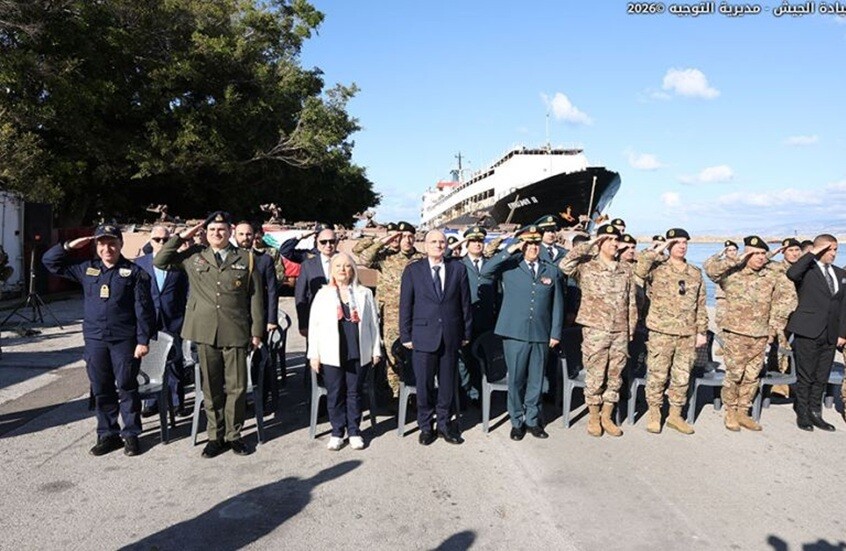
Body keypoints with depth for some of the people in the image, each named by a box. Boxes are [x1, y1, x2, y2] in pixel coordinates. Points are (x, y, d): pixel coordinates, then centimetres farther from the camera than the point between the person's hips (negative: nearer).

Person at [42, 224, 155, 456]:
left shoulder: (134, 273, -3)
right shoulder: (86, 269, 10)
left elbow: (144, 309, -6)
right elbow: (49, 261, 17)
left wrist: (143, 340, -11)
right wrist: (69, 246, 1)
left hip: (124, 340, -4)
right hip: (94, 340, 4)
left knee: (127, 388, 3)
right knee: (101, 390, 11)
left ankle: (131, 435, 14)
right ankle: (107, 434, 23)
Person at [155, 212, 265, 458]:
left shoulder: (246, 259, 5)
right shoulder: (193, 256, 9)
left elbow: (255, 297, 4)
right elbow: (159, 262, 8)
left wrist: (257, 331, 1)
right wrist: (181, 237, 2)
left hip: (236, 332, -1)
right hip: (205, 332, 1)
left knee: (237, 387, 4)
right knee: (211, 388, 10)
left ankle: (233, 434, 19)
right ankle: (216, 436, 22)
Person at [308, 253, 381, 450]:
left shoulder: (364, 294, 7)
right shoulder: (323, 294, 6)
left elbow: (373, 323, 8)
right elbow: (314, 325, 4)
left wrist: (376, 350, 5)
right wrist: (314, 354, -1)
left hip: (358, 353, 0)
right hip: (331, 354, 0)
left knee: (355, 393, 7)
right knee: (334, 394, 5)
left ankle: (354, 432, 18)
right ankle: (337, 432, 18)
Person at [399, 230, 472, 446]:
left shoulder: (458, 268, 5)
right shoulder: (413, 270, 1)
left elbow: (465, 303, 7)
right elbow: (405, 305, 2)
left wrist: (466, 333, 6)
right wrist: (406, 335, -1)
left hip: (451, 336, 2)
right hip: (423, 336, -1)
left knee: (448, 383, 11)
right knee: (424, 385, 5)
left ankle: (444, 424, 27)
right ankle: (425, 426, 22)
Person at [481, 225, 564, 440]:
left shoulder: (552, 271, 8)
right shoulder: (510, 266, 1)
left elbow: (557, 304, 9)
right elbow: (485, 271, -16)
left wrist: (556, 333, 5)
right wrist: (509, 251, -16)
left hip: (541, 335, 2)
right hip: (515, 333, -2)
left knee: (536, 380, 11)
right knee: (516, 380, 6)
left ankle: (532, 420, 26)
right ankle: (517, 422, 21)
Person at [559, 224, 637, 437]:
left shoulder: (625, 269, 10)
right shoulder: (587, 266, -3)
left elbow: (631, 302, 13)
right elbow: (564, 265, -23)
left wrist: (631, 329, 9)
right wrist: (588, 244, -16)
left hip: (620, 332, 4)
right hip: (595, 330, -4)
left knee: (615, 376, 11)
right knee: (595, 376, 3)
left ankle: (607, 417, 24)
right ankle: (593, 418, 18)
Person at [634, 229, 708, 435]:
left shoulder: (696, 274, 11)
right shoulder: (658, 268, -3)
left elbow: (701, 305, 13)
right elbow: (639, 269, -25)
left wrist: (702, 331, 9)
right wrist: (659, 249, -16)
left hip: (688, 335, 4)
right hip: (662, 332, -4)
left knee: (682, 377, 10)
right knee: (657, 375, 2)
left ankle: (675, 415, 23)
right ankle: (654, 414, 16)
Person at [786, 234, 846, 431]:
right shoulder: (807, 270, -5)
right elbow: (791, 273, -30)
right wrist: (812, 253, -21)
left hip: (830, 335, 6)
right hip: (808, 333, -6)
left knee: (822, 377, 12)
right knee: (805, 376, 3)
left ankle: (815, 413, 23)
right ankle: (802, 414, 15)